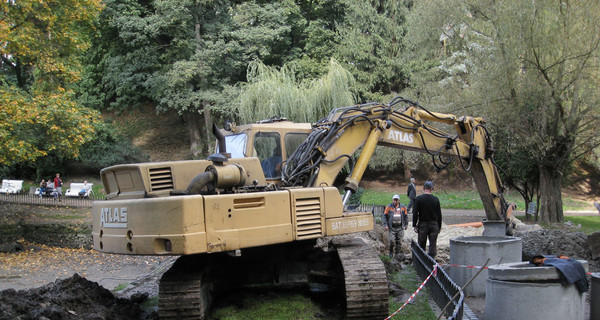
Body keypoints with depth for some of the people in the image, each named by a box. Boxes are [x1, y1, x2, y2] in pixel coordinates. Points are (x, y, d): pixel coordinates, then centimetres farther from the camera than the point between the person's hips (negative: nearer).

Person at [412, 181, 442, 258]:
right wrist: (439, 227, 12)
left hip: (422, 224, -1)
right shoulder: (436, 199, -1)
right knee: (432, 245, 5)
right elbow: (439, 214, 4)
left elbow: (415, 214, -10)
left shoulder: (418, 199, -8)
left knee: (421, 246, 8)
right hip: (434, 224, 2)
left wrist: (414, 225, -2)